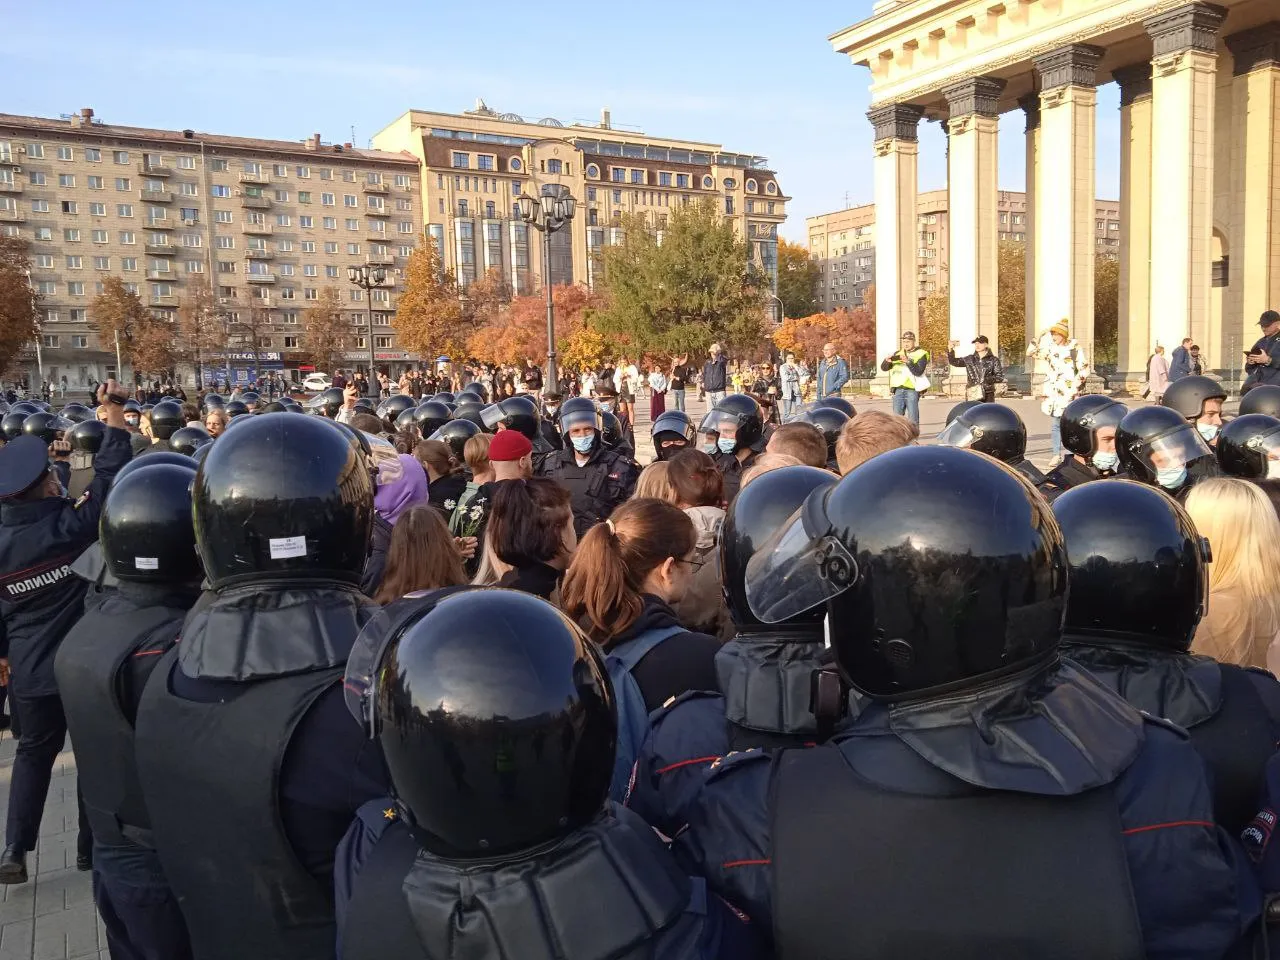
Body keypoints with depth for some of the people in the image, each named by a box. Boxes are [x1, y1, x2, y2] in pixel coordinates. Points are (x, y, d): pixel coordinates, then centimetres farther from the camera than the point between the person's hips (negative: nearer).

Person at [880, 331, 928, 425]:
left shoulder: (921, 354, 2)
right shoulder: (898, 354, 16)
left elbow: (918, 372, -12)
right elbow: (884, 368, 11)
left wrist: (908, 361, -25)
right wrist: (887, 361, -12)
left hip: (912, 390, -4)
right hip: (898, 390, 4)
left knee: (913, 420, -5)